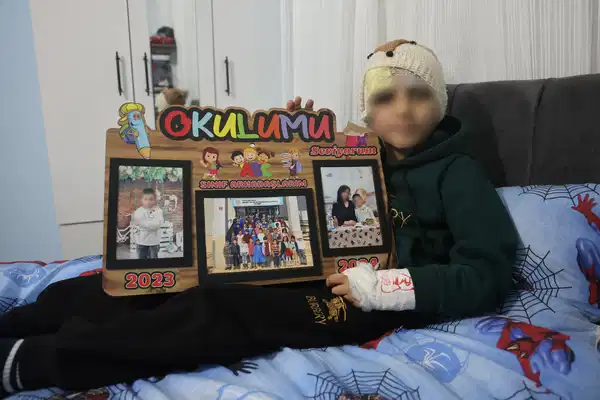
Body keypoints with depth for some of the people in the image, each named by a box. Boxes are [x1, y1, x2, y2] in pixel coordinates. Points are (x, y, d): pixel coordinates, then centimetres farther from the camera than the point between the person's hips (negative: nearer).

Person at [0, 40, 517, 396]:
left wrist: (385, 286, -21)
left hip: (380, 301, -6)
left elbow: (489, 275, -11)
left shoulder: (456, 170, -3)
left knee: (216, 313, -26)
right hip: (316, 269, 6)